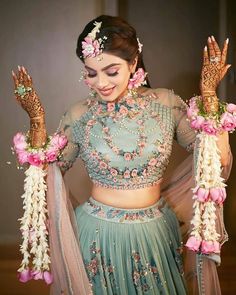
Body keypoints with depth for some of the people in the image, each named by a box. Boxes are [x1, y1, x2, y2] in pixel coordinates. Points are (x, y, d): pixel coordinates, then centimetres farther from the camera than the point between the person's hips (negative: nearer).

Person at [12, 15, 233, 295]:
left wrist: (209, 94, -15)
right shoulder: (79, 115, -6)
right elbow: (43, 172, 0)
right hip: (99, 237, -1)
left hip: (155, 235, 1)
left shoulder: (166, 103, -7)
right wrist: (37, 119, -11)